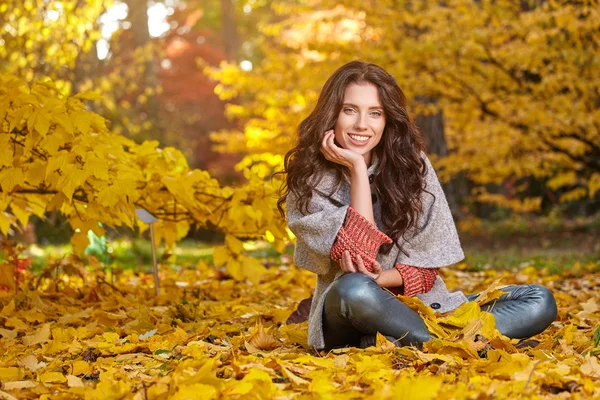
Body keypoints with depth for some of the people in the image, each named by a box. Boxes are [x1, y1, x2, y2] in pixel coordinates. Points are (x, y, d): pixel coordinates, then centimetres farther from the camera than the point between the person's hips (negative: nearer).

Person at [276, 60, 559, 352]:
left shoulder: (411, 163, 2)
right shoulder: (309, 181, -4)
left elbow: (426, 266, 0)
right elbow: (361, 255, -17)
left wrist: (380, 279, -19)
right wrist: (357, 167, -16)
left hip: (423, 306, 4)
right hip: (348, 320, -4)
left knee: (540, 302, -15)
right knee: (354, 289, -39)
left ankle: (395, 344, -29)